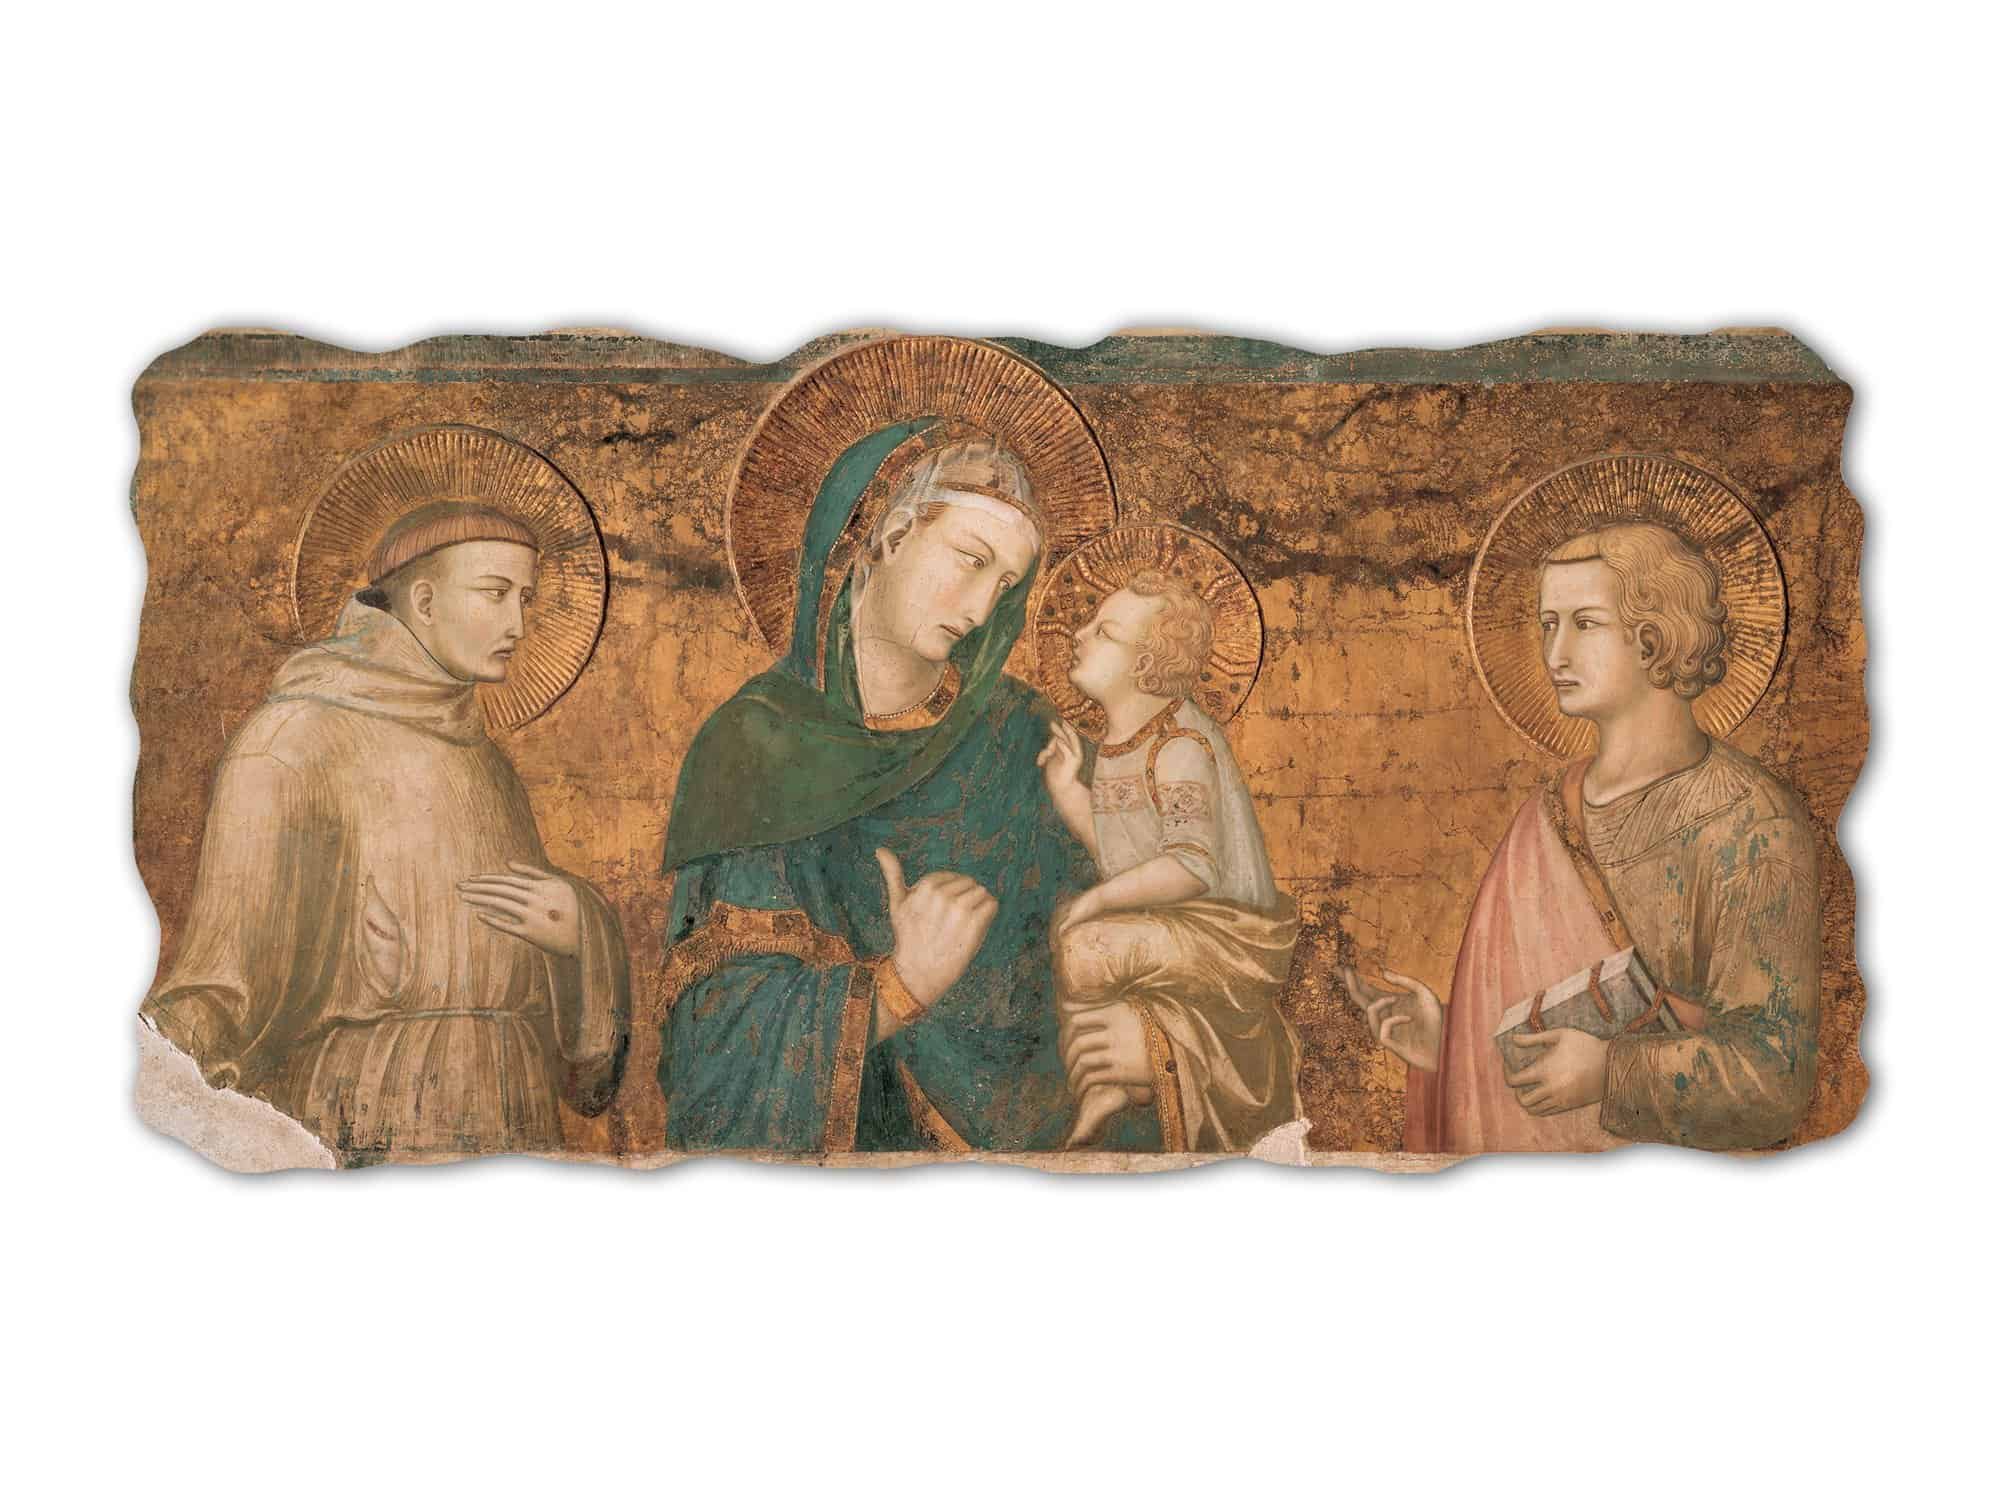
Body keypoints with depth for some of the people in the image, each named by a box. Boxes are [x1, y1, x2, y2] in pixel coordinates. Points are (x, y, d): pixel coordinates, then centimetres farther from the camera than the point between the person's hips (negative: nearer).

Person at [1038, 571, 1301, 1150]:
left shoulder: (1180, 743, -20)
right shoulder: (1120, 740, 9)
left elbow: (1193, 866, -29)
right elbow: (1118, 852, 11)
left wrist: (1094, 901, -24)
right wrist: (1065, 786, 0)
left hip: (1222, 929, -10)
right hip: (1163, 927, 10)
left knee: (1088, 946, -28)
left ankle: (1103, 1087, -2)